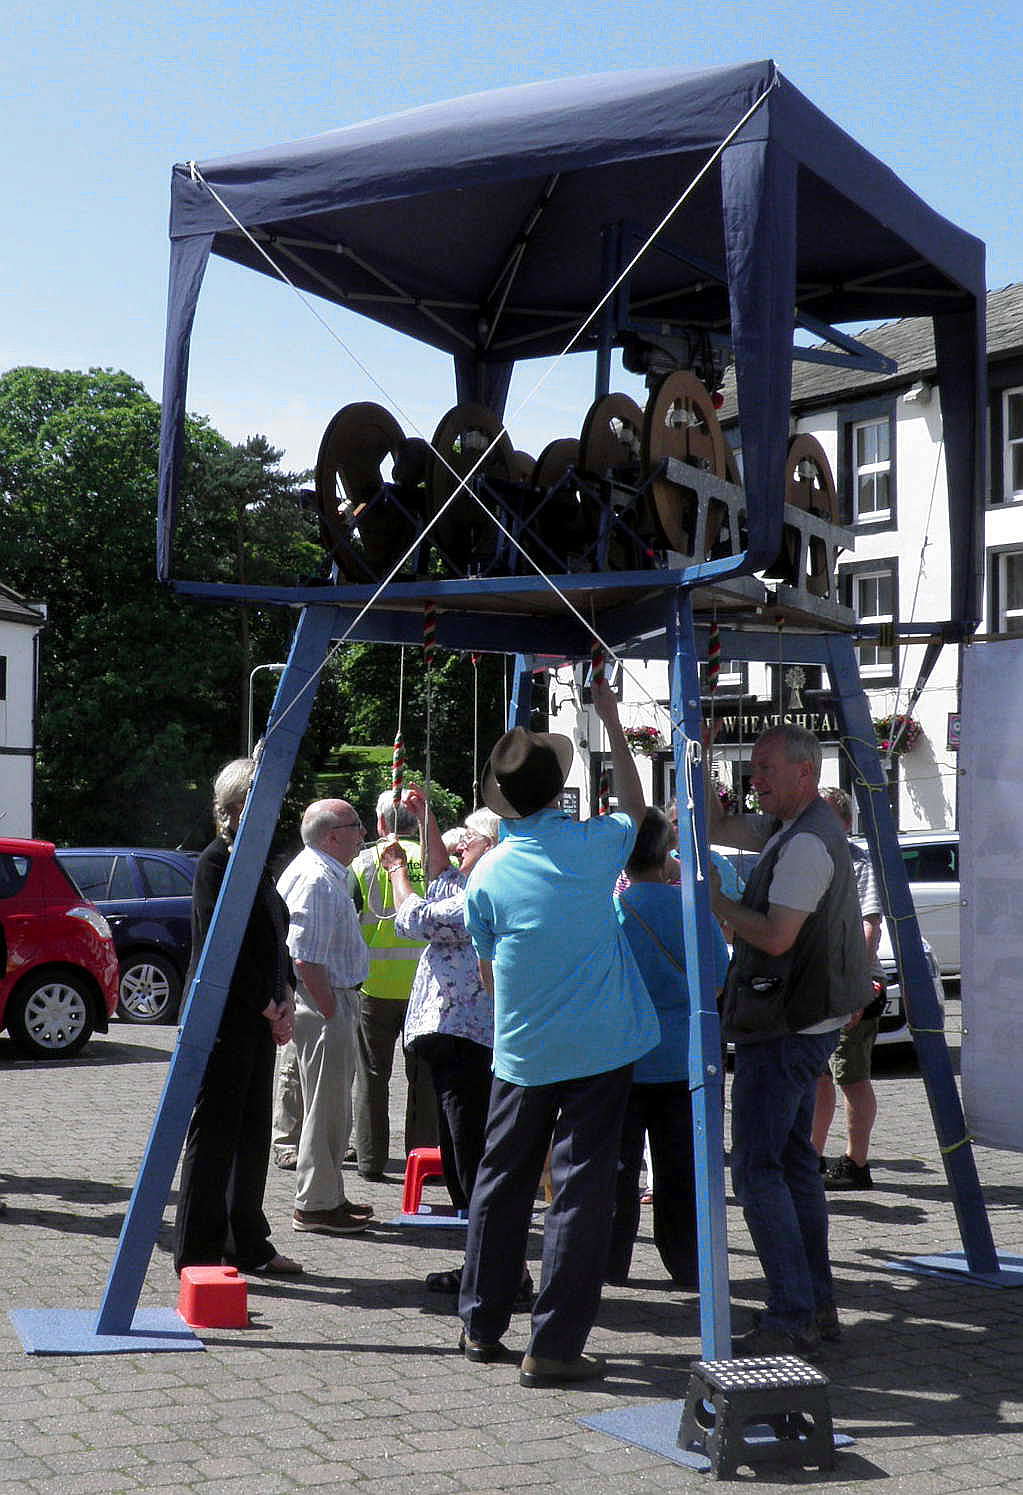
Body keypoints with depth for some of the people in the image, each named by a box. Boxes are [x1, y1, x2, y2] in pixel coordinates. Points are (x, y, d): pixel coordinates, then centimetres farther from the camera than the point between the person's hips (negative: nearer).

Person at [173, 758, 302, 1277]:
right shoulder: (216, 861, -12)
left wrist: (285, 999, 4)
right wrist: (270, 1008, -11)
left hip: (260, 1018, 9)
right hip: (224, 1018, -9)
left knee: (251, 1134, 12)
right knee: (214, 1133, -3)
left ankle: (248, 1246, 20)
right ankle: (198, 1252, 4)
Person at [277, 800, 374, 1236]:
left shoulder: (325, 873, 16)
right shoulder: (317, 879, -18)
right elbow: (307, 959, -24)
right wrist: (332, 1012, -21)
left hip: (330, 1002, 11)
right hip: (323, 1004, -11)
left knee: (332, 1108, 17)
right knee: (326, 1108, -3)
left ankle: (327, 1196, 27)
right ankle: (314, 1205, 4)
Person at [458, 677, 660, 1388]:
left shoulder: (488, 873, -2)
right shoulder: (593, 844, -6)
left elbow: (488, 971, 9)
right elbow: (636, 807, 18)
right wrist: (612, 720, 24)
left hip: (522, 1054, 3)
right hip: (601, 1047, -2)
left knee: (501, 1182, 16)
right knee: (582, 1190, -1)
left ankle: (482, 1325, 25)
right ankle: (555, 1346, -2)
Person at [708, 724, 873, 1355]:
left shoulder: (807, 843, -18)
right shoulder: (790, 829, 14)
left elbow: (776, 937, -24)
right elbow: (716, 826, 21)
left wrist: (715, 900, -12)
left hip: (786, 1030, -11)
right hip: (803, 1022, 11)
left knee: (757, 1168, -11)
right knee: (794, 1161, 14)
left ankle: (791, 1319, -10)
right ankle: (818, 1303, 20)